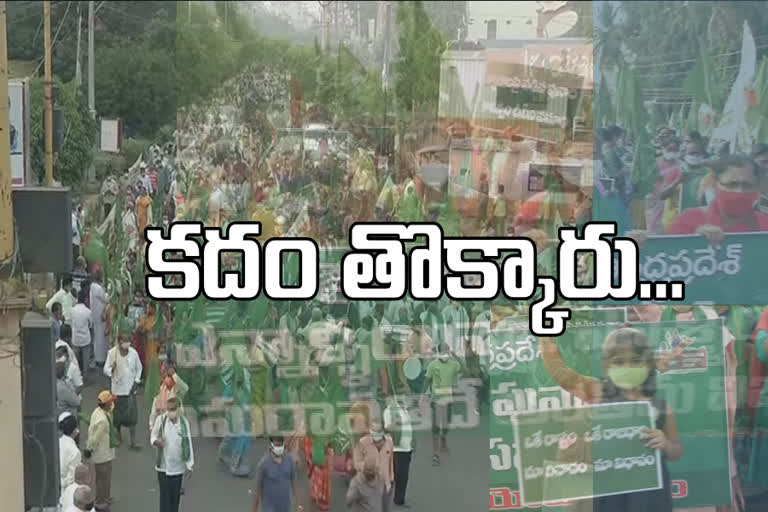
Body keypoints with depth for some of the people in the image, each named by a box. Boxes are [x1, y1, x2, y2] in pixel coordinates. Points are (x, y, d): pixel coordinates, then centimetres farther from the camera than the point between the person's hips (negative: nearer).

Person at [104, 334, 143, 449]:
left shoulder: (133, 353, -7)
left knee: (132, 416, -1)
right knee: (117, 415, 13)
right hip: (117, 389, 0)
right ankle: (118, 436, 36)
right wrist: (111, 370, -31)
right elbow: (106, 369, -9)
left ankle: (133, 442, 4)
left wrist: (136, 381, -2)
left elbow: (139, 368, 7)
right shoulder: (112, 353, -11)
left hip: (130, 389, 0)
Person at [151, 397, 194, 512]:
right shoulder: (160, 419, -10)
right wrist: (156, 441, -22)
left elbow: (188, 443, -1)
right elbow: (153, 436, 3)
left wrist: (189, 464, -1)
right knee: (165, 495, -2)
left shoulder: (184, 422, -6)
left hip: (178, 466, 2)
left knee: (175, 495, 12)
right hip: (163, 465, -2)